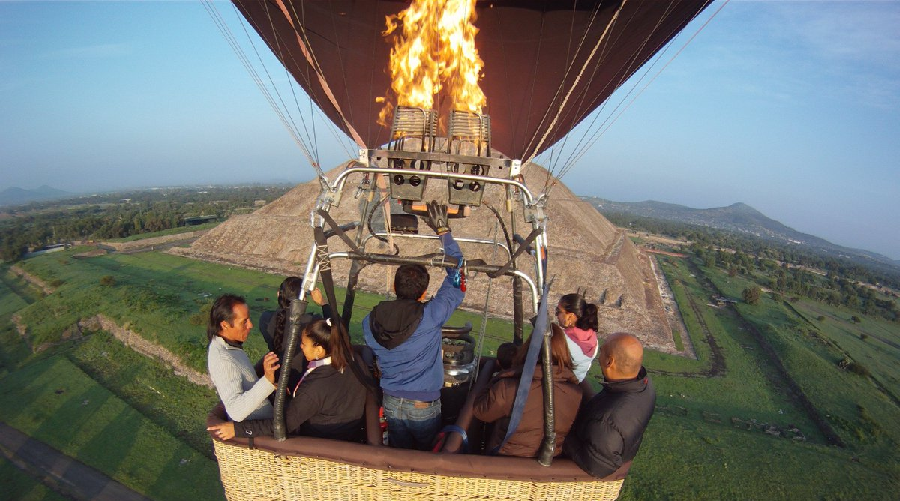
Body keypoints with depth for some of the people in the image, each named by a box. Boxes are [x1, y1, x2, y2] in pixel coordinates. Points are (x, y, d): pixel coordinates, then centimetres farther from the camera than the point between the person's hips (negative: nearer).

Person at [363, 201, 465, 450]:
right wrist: (443, 231, -12)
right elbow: (458, 276, -17)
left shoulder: (369, 322, -12)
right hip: (424, 406, -3)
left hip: (390, 402, 4)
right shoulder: (431, 316, -25)